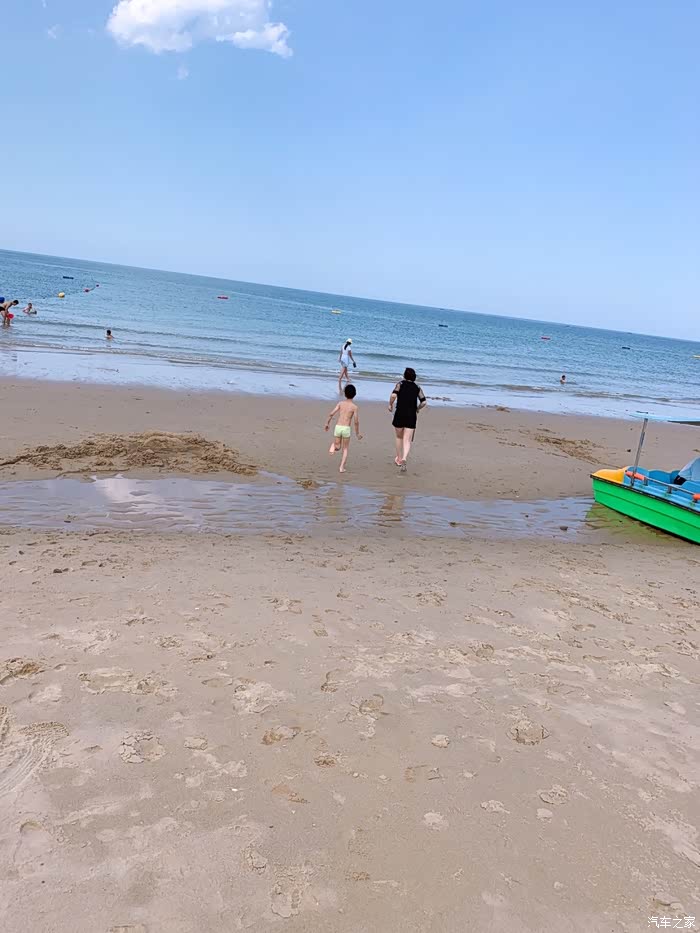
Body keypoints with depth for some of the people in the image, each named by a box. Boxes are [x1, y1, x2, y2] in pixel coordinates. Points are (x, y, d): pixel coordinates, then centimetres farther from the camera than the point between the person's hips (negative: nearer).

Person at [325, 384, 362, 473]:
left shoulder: (340, 403, 6)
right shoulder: (355, 407, -1)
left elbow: (331, 414, -2)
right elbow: (356, 422, -6)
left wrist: (327, 424, 13)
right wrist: (357, 433, 6)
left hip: (338, 427, 2)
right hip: (346, 429, -2)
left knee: (337, 447, 23)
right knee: (345, 449, 17)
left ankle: (333, 448, -14)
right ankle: (342, 468, 9)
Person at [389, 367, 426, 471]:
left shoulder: (400, 384, 1)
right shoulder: (417, 388, 8)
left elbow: (393, 395, -16)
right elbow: (424, 402, 4)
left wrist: (390, 405, 1)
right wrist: (417, 409, 21)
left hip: (400, 414, -1)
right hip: (411, 416, 1)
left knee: (399, 437, 20)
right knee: (407, 440, -1)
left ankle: (399, 459, 31)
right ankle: (404, 459, -25)